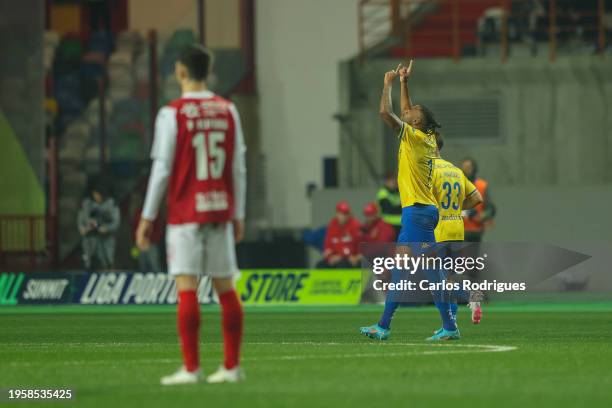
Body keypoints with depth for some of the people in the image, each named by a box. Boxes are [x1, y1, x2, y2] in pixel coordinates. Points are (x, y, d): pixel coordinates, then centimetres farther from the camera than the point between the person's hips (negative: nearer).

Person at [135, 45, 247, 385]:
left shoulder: (173, 114, -7)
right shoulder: (228, 111, 7)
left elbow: (162, 169, -8)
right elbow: (238, 168, 9)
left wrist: (148, 217, -2)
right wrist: (238, 215, 16)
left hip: (186, 214, -5)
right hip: (221, 212, 5)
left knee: (187, 288, -7)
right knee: (226, 287, 8)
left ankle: (191, 368, -11)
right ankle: (232, 366, 10)